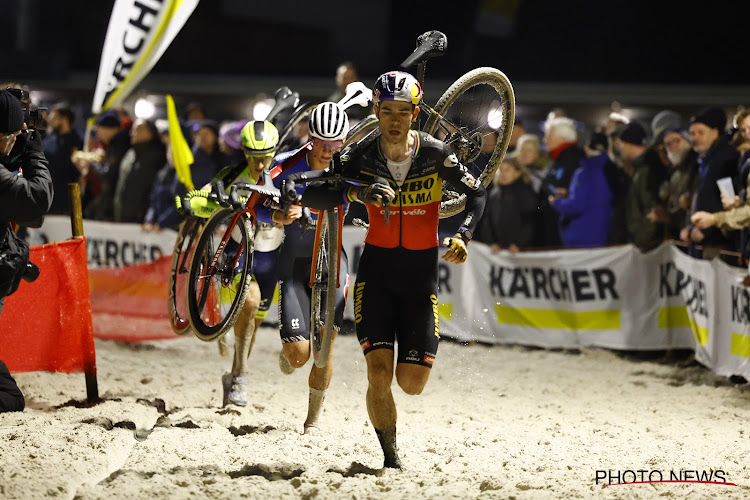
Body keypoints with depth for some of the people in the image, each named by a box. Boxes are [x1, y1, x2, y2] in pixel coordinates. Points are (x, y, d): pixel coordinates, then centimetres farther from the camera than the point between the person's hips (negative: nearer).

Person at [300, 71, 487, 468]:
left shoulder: (435, 154, -11)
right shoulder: (361, 156, -9)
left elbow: (476, 194, 3)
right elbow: (311, 196, -15)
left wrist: (463, 235, -15)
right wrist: (356, 193, -32)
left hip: (421, 270, 0)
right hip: (377, 268, 0)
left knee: (412, 383, -2)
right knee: (379, 375, -15)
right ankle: (391, 458, 6)